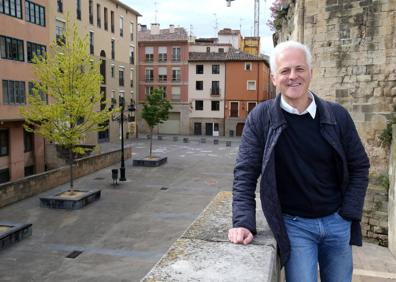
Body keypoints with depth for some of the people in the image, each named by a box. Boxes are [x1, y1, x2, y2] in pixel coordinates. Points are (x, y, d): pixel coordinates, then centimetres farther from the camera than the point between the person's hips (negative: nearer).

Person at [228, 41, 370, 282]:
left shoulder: (337, 115, -4)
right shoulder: (261, 118, -11)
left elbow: (359, 166, 4)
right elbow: (245, 173, -10)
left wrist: (349, 214, -2)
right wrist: (244, 222, -19)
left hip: (337, 222, 3)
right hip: (294, 225, -3)